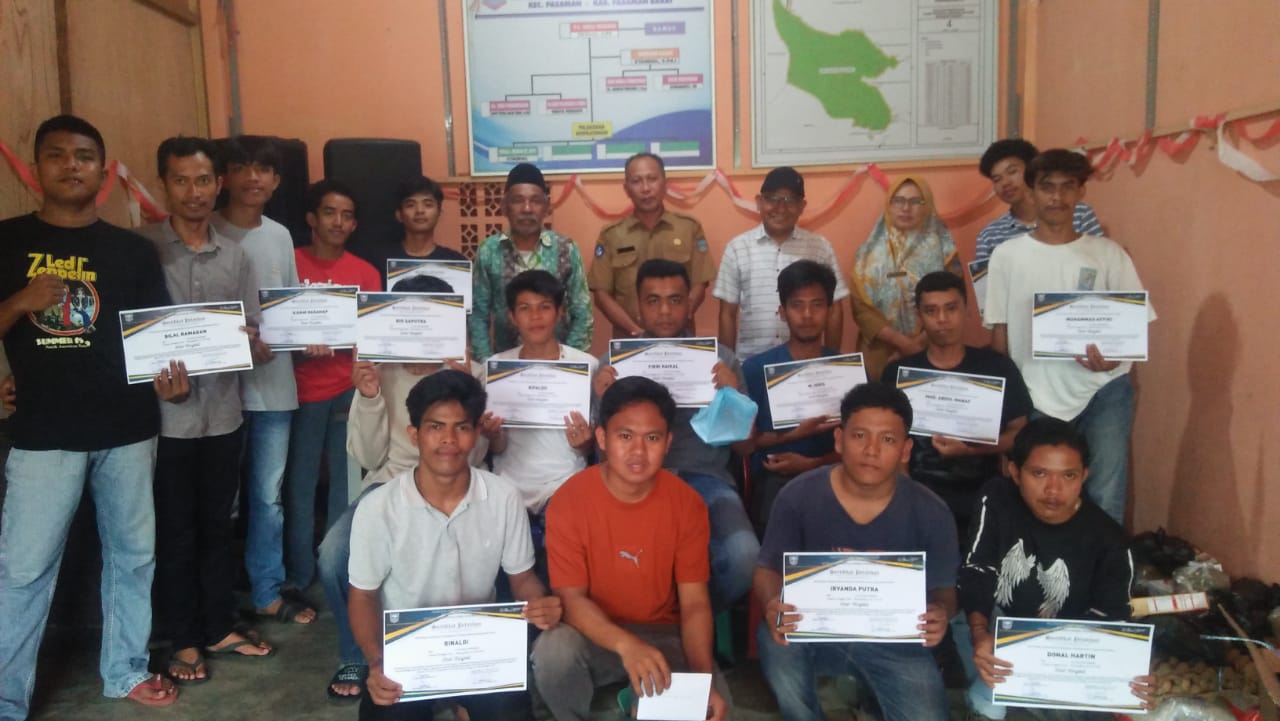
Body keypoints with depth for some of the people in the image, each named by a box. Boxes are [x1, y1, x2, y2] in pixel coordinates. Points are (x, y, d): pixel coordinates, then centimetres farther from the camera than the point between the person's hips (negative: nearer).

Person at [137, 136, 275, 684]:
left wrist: (249, 345, -12)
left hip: (223, 413, 4)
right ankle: (184, 640, 22)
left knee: (217, 526, 15)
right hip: (167, 416, -4)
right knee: (174, 532, 8)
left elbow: (253, 335, 9)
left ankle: (219, 628, 29)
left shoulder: (235, 255, 8)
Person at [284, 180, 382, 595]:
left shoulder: (366, 273, 9)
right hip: (303, 390, -2)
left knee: (347, 483, 6)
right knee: (300, 483, 1)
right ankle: (299, 576, 13)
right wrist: (302, 345, -17)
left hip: (350, 390, 2)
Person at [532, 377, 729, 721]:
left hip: (663, 635, 2)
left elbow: (694, 603, -9)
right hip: (596, 636, -1)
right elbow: (571, 598, -18)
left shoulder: (687, 504, -10)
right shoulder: (568, 502, -16)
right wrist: (626, 645, -37)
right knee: (552, 651, -33)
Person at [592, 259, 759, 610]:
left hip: (705, 479, 1)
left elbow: (744, 447, 10)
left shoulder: (721, 359, 10)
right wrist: (602, 401, -10)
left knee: (743, 557, -29)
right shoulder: (614, 361, 10)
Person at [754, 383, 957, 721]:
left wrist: (941, 614, -25)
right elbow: (768, 569, -5)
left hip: (894, 639, 0)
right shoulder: (798, 496, -9)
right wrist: (772, 605, -29)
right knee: (773, 638, -31)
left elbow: (944, 589, 0)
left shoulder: (930, 513, -8)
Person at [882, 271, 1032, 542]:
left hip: (981, 492, 1)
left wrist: (972, 449, -12)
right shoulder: (898, 372, 7)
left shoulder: (997, 367, 6)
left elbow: (1020, 432, 6)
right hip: (920, 492, 0)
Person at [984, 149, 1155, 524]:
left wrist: (1115, 356, -20)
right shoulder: (1007, 255, 2)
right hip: (1035, 398, 0)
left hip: (1104, 390, 0)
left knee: (1104, 501, -2)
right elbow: (998, 334, 4)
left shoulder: (1109, 253, 2)